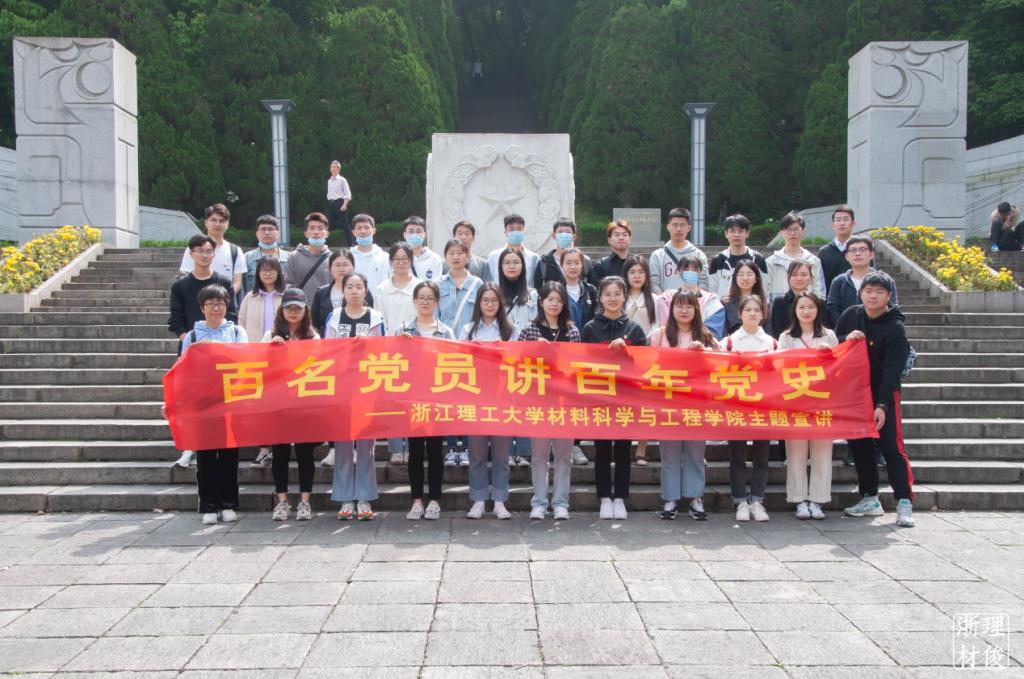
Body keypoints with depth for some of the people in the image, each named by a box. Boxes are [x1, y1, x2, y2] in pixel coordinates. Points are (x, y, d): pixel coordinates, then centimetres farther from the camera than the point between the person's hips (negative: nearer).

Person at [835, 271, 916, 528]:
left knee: (892, 448, -9)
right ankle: (870, 499, 19)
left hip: (883, 395, -5)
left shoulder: (895, 328, -12)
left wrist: (882, 405, -27)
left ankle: (904, 502, -6)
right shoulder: (851, 315, 2)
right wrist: (846, 339, -13)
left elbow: (892, 370, -19)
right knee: (860, 447, 9)